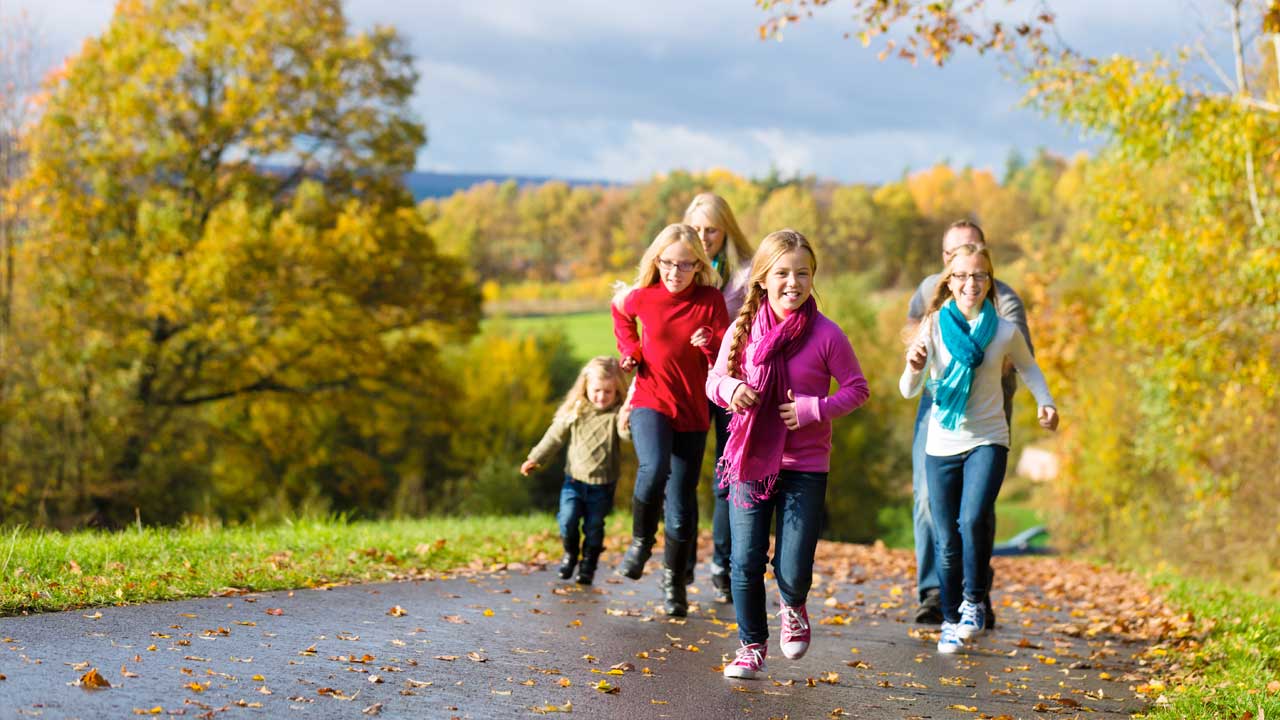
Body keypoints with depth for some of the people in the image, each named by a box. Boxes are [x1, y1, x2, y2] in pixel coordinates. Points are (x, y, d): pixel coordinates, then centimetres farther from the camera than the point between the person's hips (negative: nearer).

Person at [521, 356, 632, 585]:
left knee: (594, 527, 6)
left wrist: (625, 426, -50)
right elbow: (555, 436, 9)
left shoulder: (616, 414, -10)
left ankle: (588, 565, 25)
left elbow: (627, 435, -27)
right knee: (567, 520, -7)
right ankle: (570, 553, 21)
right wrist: (536, 459, 6)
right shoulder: (575, 411, 0)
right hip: (575, 479, 2)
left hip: (603, 484, -2)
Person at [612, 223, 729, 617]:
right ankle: (641, 540, -4)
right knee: (653, 468, -31)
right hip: (650, 402, -1)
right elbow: (620, 311, 21)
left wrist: (712, 344, -27)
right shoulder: (642, 296, -4)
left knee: (681, 508, 3)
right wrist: (629, 350, 7)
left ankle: (674, 580, 24)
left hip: (692, 413, 1)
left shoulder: (711, 300, -6)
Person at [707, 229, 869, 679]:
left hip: (804, 468, -2)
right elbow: (714, 380, 10)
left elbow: (857, 389, -1)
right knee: (746, 563, 2)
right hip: (750, 460, 2)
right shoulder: (744, 330, -2)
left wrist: (814, 409, -16)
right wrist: (730, 388, -14)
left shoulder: (826, 335, -8)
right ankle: (752, 646, 23)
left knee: (793, 570, -3)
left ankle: (793, 608, 34)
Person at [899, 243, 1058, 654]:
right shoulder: (934, 326, -6)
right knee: (946, 542, 4)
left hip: (987, 441, -1)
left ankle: (973, 603, -3)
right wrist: (913, 369, -32)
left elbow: (1028, 367, 17)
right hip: (942, 444, 1)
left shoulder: (1005, 332, -3)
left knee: (974, 519, -24)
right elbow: (909, 391, -10)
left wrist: (1045, 403, 0)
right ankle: (951, 621, 24)